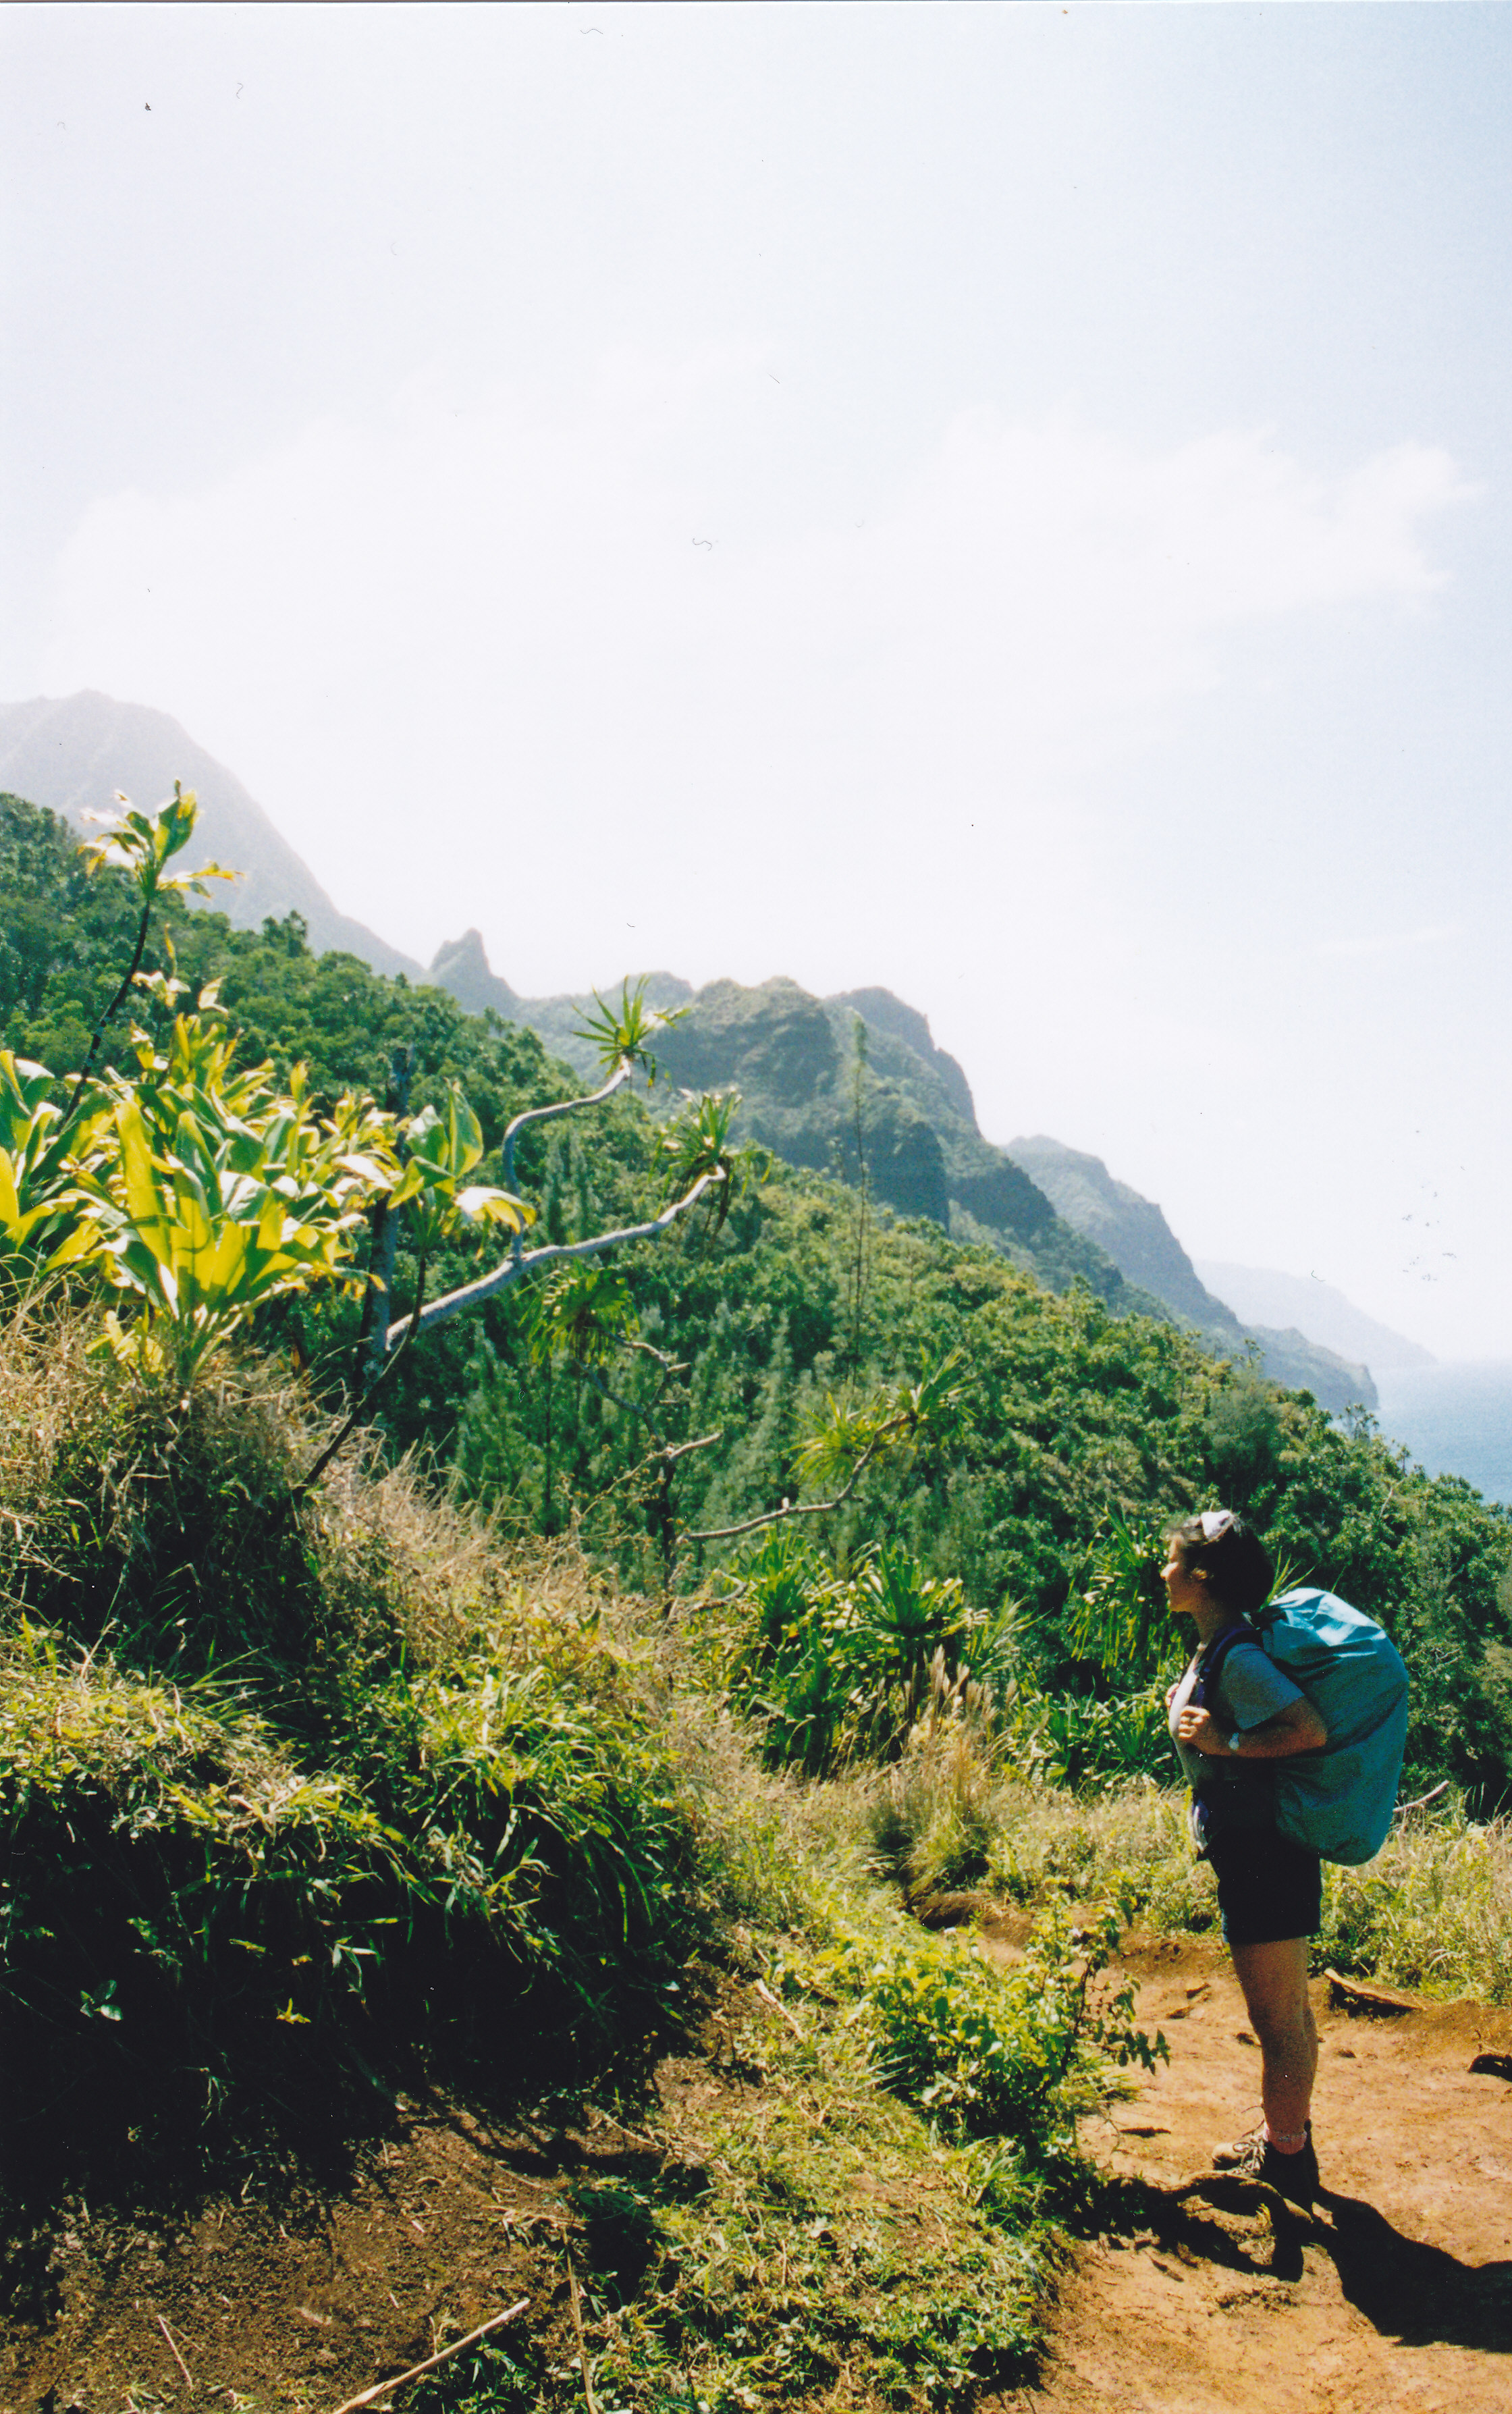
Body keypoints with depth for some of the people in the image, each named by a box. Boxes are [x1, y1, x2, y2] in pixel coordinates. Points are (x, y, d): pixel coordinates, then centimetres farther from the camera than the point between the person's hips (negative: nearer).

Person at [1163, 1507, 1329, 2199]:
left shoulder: (1237, 1656, -22)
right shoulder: (1216, 1648, 8)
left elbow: (1310, 1730, -30)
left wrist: (1224, 1742, -24)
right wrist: (1191, 1709, 8)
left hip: (1265, 1859, -10)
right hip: (1261, 1852, 10)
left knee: (1278, 2018, 4)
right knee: (1285, 2011, 22)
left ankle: (1285, 2163, 18)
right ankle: (1286, 2137, 36)